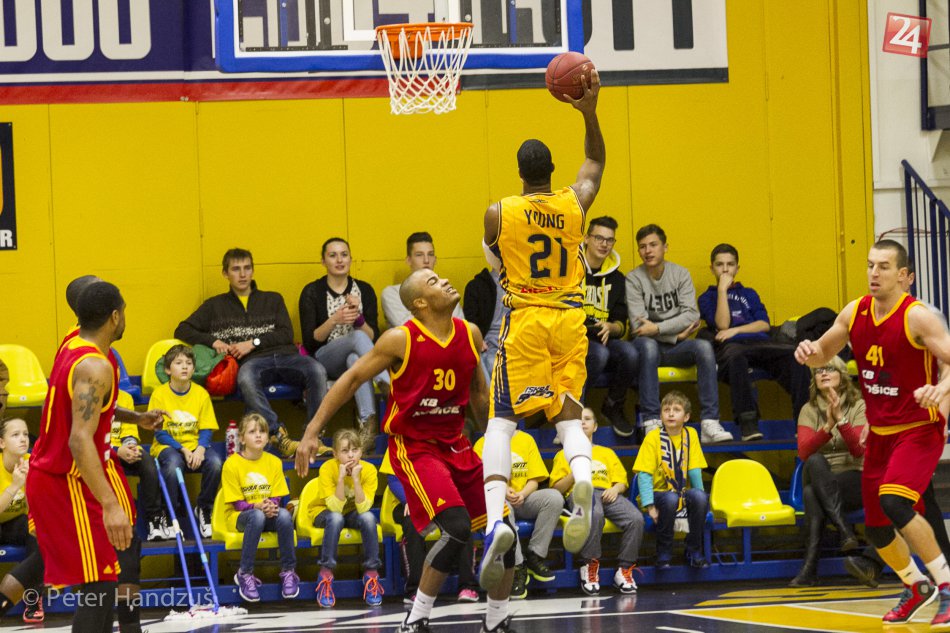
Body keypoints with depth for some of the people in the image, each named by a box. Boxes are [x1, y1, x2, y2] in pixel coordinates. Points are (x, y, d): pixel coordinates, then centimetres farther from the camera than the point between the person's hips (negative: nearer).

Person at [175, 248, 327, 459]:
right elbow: (182, 331, 19)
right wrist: (213, 341, 2)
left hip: (284, 354, 2)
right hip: (253, 362, -2)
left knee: (317, 370, -33)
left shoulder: (273, 299, 27)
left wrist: (253, 342, -2)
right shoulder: (215, 306, 24)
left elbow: (287, 334, 13)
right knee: (245, 378, -41)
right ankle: (278, 435, -44)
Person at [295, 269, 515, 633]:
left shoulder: (470, 335, 1)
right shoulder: (401, 340, -15)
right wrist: (312, 433, -9)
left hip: (455, 444, 6)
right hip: (413, 447, -6)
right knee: (458, 528, -24)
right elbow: (351, 380, -8)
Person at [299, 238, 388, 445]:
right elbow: (310, 342, -4)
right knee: (358, 338, -35)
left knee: (355, 359, -40)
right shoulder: (312, 292, 2)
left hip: (356, 356, 2)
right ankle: (388, 387, -50)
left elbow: (374, 338, 4)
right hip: (324, 361, -2)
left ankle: (367, 422, -53)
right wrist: (334, 320, -21)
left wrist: (358, 318, -15)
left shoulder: (364, 290, 9)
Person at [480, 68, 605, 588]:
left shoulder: (499, 214, -5)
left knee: (501, 421, -1)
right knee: (568, 416, 11)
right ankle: (583, 475, -24)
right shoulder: (575, 203, 2)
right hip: (570, 319, 3)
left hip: (523, 321, -3)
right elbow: (595, 162, 21)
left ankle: (495, 518, -20)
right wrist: (590, 113, 17)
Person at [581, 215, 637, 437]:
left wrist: (610, 328, -12)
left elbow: (622, 325, 12)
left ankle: (613, 408, -3)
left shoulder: (616, 278, 14)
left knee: (629, 352, -28)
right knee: (599, 353, -37)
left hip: (603, 340, 4)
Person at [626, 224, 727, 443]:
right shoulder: (634, 279, -1)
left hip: (676, 348, 2)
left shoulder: (681, 274, 6)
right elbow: (638, 326, -11)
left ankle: (710, 424, -34)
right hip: (649, 346, -2)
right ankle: (651, 423, -42)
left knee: (704, 347, -28)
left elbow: (692, 316, -7)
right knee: (647, 344, -37)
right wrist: (676, 333, -10)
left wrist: (657, 328, -18)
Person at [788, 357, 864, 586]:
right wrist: (828, 426, -22)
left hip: (854, 483, -2)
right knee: (815, 462, -36)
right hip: (819, 481, 2)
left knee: (812, 492, -36)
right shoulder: (809, 410, 8)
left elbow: (860, 450, -11)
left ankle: (810, 565, -41)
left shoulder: (859, 406, 2)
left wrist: (841, 419, -22)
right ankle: (845, 531, -45)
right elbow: (804, 452, -7)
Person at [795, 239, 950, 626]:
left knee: (894, 501, -29)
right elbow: (824, 353, 15)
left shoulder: (917, 318, -18)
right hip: (880, 432, 7)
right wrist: (810, 353, -9)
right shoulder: (854, 313, 0)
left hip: (919, 430, -7)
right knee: (876, 528, 10)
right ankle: (916, 587, 36)